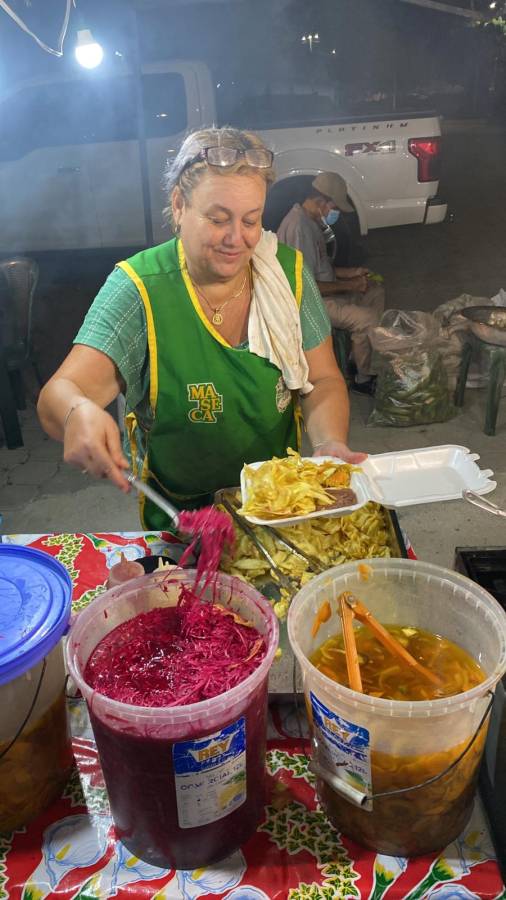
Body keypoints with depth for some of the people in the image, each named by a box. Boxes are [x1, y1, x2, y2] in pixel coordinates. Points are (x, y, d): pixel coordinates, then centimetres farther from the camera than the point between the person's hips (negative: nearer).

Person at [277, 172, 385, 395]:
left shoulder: (311, 220, 8)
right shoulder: (298, 228, -26)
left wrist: (351, 272, 5)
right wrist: (350, 286, -19)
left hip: (322, 288, 11)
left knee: (376, 292, 14)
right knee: (366, 319, -21)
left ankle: (370, 359, 19)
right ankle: (363, 379, -1)